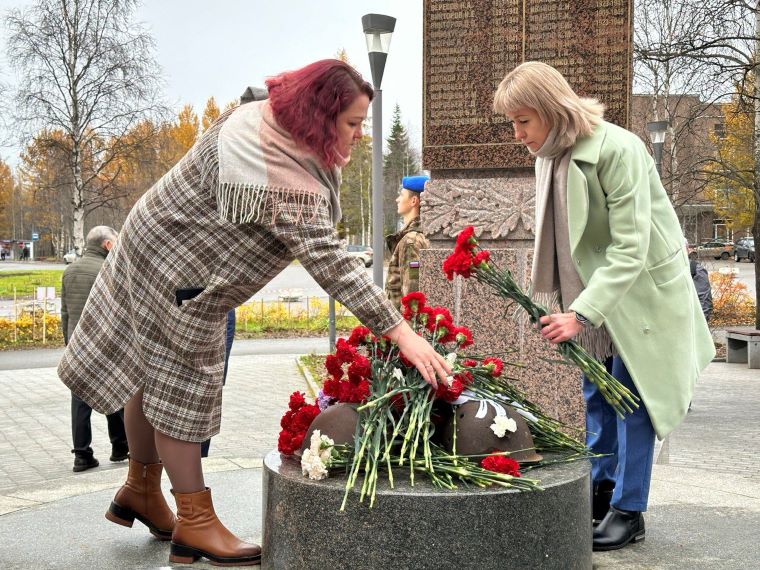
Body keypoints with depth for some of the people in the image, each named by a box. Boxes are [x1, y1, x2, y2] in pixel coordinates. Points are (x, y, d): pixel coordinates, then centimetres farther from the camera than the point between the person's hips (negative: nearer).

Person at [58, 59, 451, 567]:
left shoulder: (265, 115, -6)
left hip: (158, 244, 10)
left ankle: (141, 491, 35)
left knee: (152, 376, 19)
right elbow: (330, 264, -40)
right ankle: (195, 523, 12)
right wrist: (401, 333, -41)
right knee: (179, 389, 0)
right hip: (177, 276, -10)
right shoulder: (288, 182, -36)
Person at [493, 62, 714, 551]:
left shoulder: (618, 151, -25)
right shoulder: (549, 155, -2)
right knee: (596, 396, 15)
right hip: (591, 293, 7)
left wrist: (581, 313, -34)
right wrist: (568, 304, 6)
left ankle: (629, 510, 12)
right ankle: (602, 487, 30)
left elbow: (630, 248, -28)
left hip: (640, 291, -7)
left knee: (630, 399, 0)